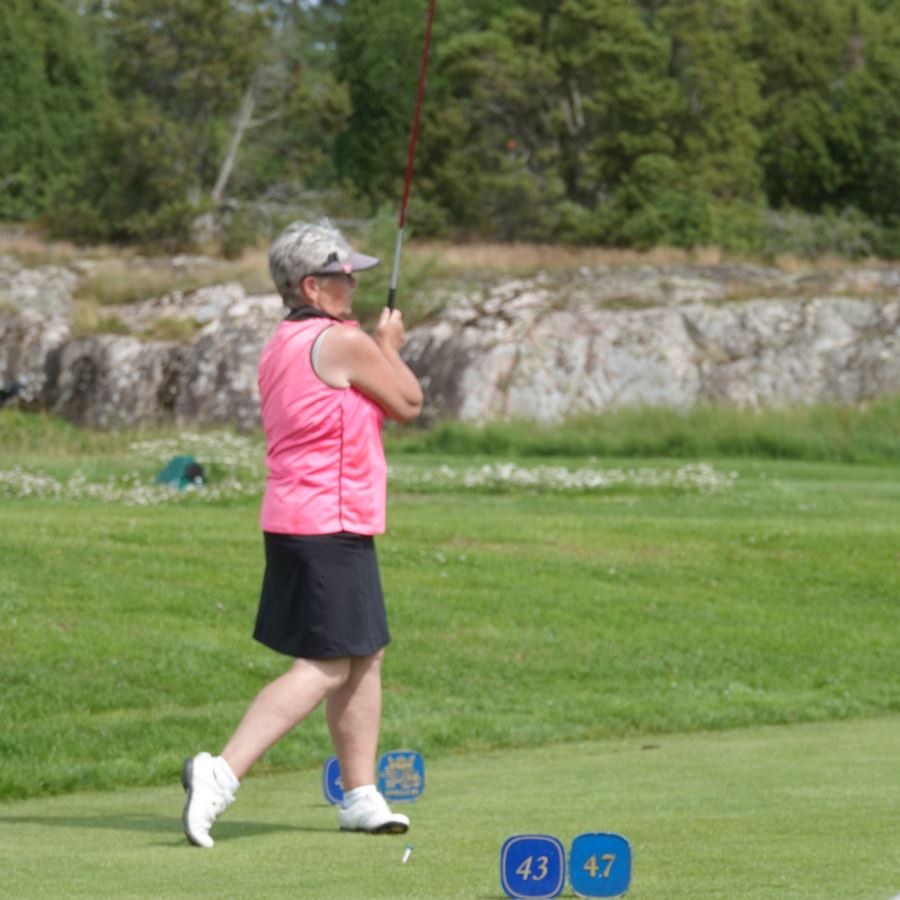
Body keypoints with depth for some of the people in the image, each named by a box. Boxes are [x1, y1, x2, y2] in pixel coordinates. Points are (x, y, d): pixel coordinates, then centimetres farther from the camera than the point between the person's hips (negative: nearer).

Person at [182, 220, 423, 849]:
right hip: (330, 526, -10)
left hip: (294, 515, 10)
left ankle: (361, 797, 19)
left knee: (364, 658, 15)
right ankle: (222, 773, -18)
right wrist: (391, 348, 14)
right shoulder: (342, 342, -14)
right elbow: (408, 405, -3)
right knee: (323, 669, -10)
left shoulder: (281, 348, 14)